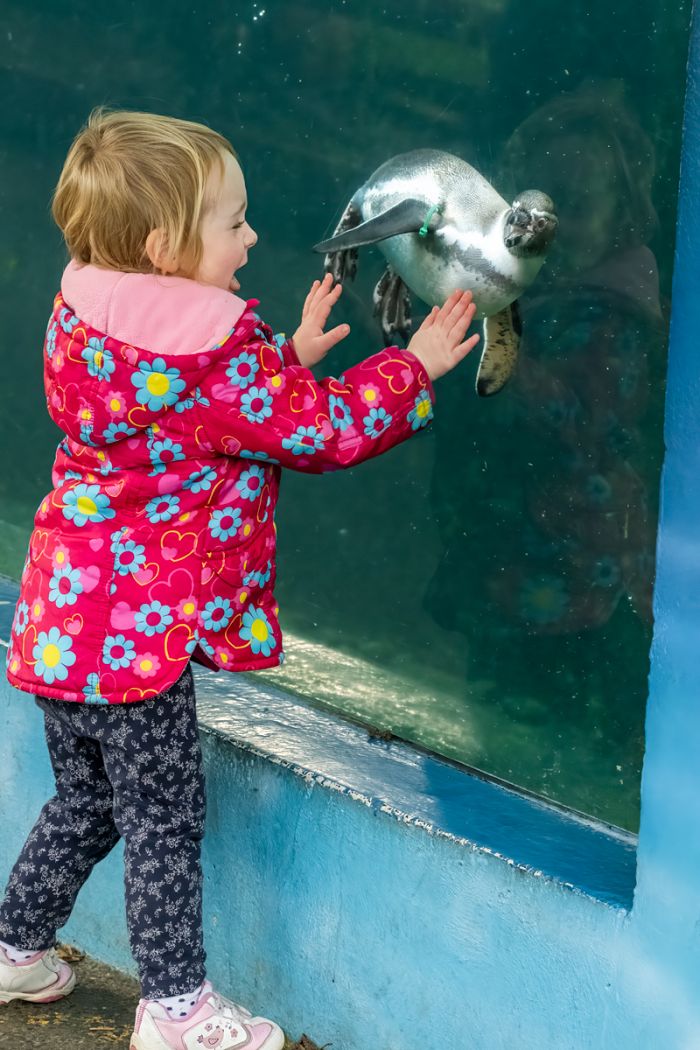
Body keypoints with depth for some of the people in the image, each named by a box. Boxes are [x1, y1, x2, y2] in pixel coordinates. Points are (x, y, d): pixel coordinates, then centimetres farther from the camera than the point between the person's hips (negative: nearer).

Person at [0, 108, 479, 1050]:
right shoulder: (206, 351, -22)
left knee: (86, 801, 24)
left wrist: (293, 356, 11)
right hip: (139, 627, -9)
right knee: (163, 816, 5)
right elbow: (322, 431, -14)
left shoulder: (92, 320, 6)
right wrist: (415, 366, -4)